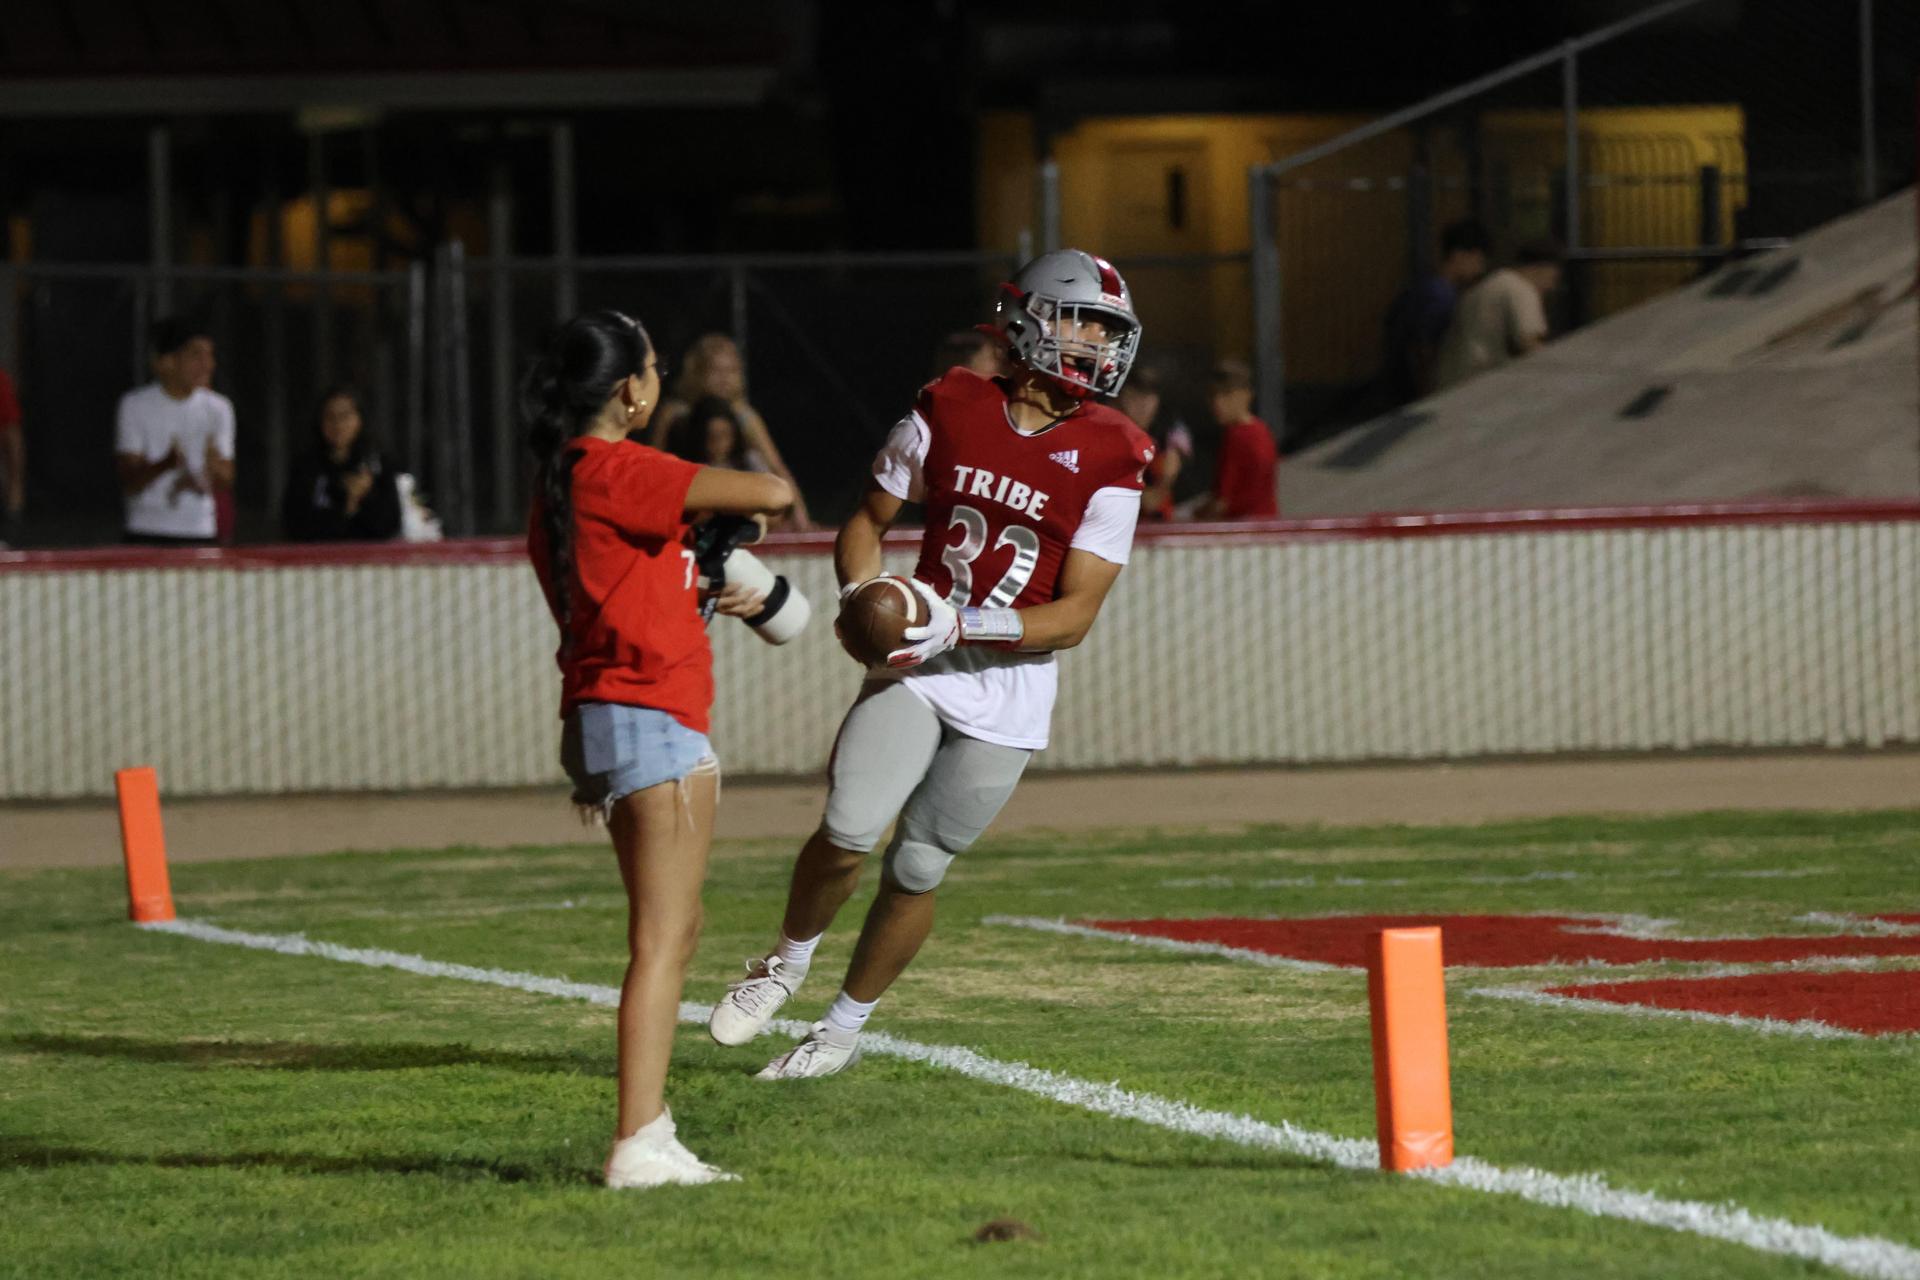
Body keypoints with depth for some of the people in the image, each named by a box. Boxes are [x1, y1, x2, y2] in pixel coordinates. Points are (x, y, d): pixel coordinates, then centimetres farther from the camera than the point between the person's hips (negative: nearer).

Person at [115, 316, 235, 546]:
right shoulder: (135, 406, -1)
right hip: (147, 534, -2)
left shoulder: (219, 408, 6)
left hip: (200, 535, 2)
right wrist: (165, 464, -28)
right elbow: (128, 485, -7)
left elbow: (226, 483, 3)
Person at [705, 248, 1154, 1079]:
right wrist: (865, 593, -9)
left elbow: (1074, 617, -10)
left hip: (1008, 689, -1)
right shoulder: (949, 412, -1)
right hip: (914, 666, 1)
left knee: (917, 869, 3)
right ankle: (787, 964, 11)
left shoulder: (1107, 461, -7)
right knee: (850, 831, -17)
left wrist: (960, 624, -22)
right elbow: (869, 519, 12)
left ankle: (845, 1025, 24)